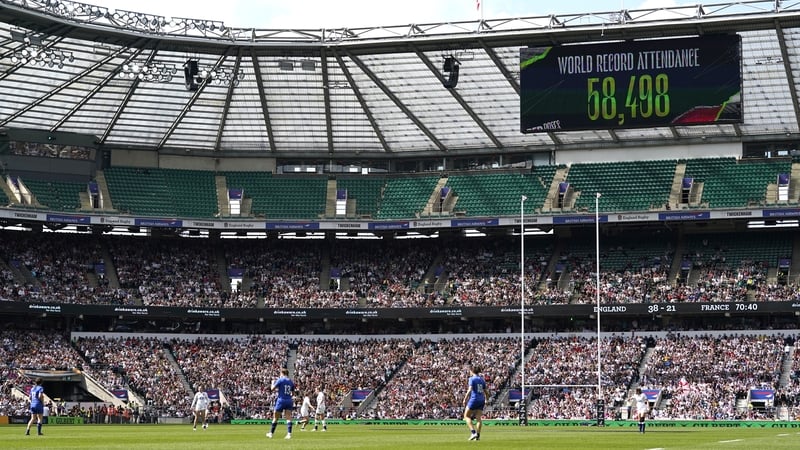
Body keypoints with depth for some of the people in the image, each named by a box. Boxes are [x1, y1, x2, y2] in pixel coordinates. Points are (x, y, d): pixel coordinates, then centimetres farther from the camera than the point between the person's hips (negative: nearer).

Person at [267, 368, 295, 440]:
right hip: (289, 401, 4)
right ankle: (289, 434, -14)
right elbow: (293, 393, 17)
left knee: (275, 418, 7)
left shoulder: (280, 380, -5)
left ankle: (271, 433, 15)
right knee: (288, 418, -2)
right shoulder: (291, 382, 10)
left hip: (281, 400, -4)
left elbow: (272, 389, -5)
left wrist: (273, 383, 14)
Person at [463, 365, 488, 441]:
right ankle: (478, 435, -2)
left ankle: (473, 432, -11)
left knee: (466, 416, 4)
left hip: (474, 399, -6)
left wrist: (465, 399, -12)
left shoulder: (472, 379, -6)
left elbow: (470, 390, -17)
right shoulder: (482, 379, 13)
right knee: (479, 418, 5)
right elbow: (486, 392, 16)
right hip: (481, 400, 6)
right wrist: (486, 399, 30)